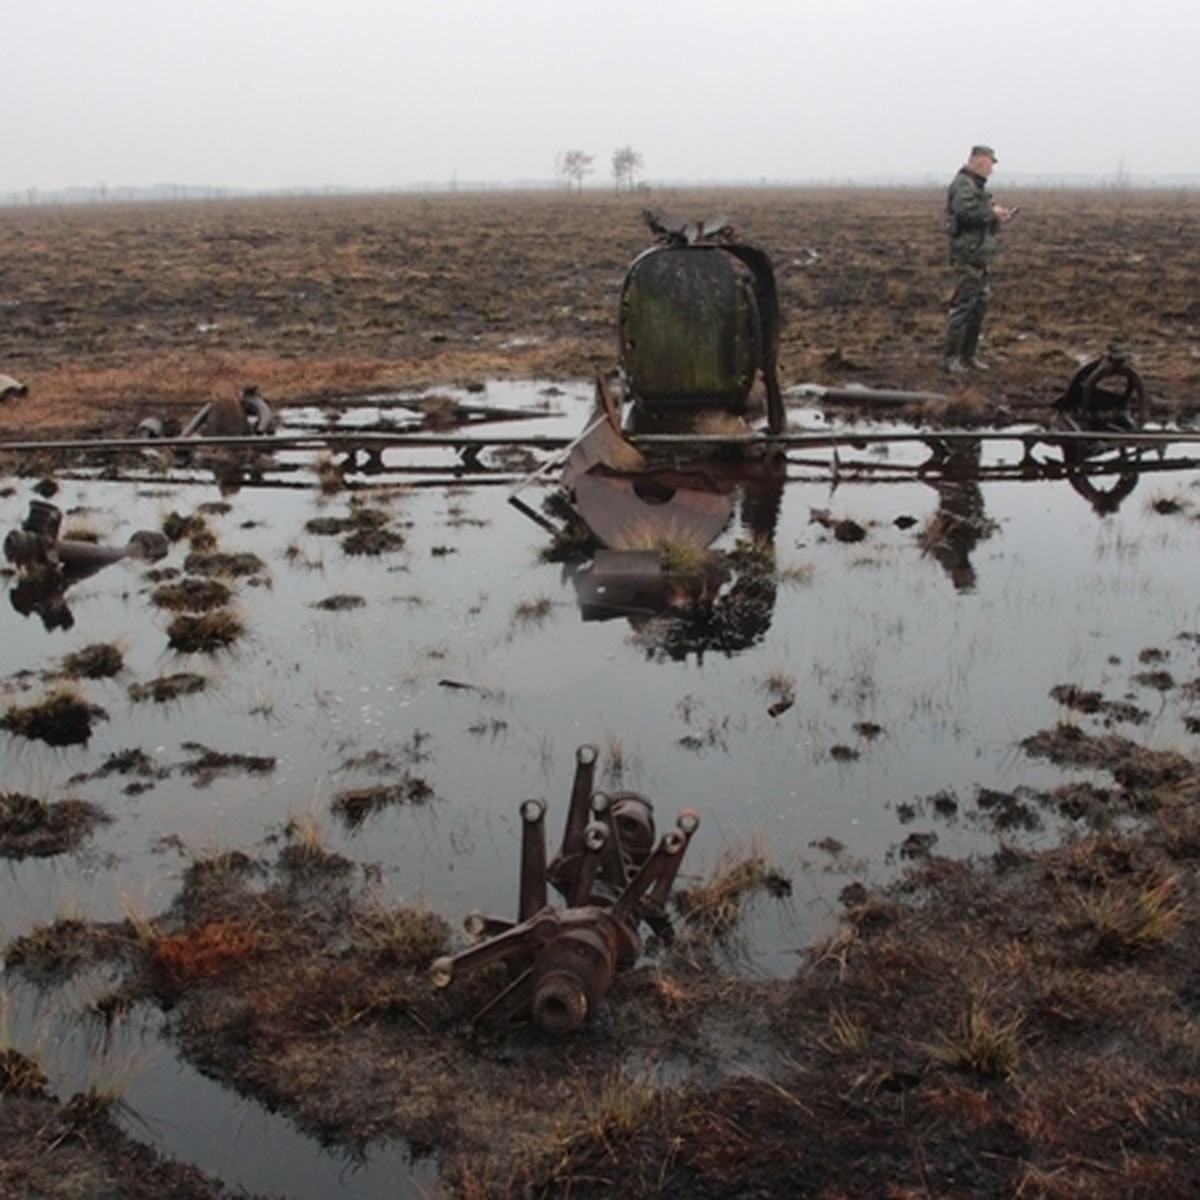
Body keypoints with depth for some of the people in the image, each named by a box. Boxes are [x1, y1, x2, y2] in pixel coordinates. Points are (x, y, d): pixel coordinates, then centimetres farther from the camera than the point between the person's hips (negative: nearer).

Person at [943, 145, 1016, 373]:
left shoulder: (976, 185, 20)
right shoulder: (963, 184, -13)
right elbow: (965, 210, -32)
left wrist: (998, 219, 8)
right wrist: (991, 212, -20)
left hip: (978, 256, 10)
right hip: (967, 255, -10)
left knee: (980, 304, 14)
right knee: (963, 305, -8)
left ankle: (969, 354, 22)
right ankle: (952, 358, -3)